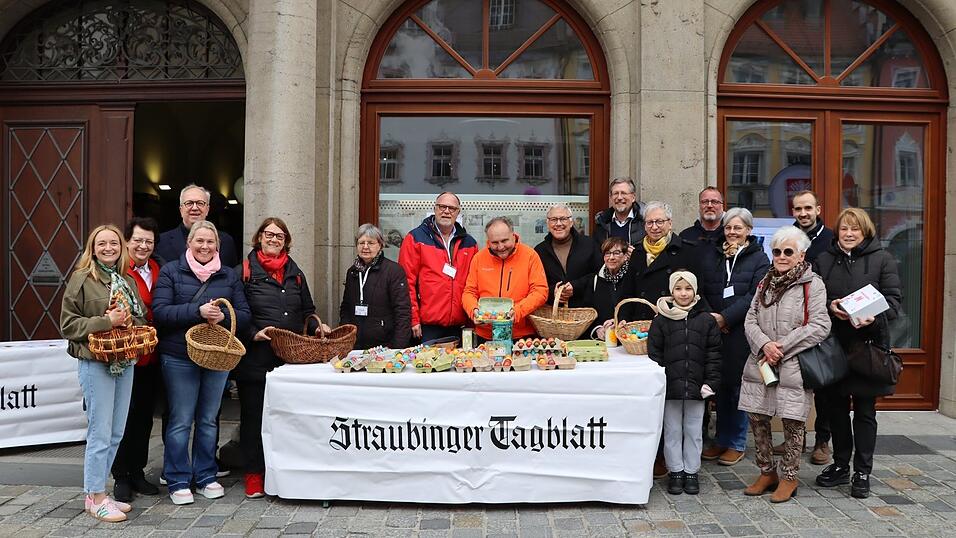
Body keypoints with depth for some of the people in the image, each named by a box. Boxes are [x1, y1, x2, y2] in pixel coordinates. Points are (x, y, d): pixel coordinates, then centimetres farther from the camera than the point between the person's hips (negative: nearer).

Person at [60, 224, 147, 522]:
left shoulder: (128, 281, 13)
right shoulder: (81, 279, -5)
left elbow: (142, 318, 18)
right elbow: (68, 324, -8)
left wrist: (130, 320, -4)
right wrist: (107, 322, -17)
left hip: (125, 362, 6)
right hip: (96, 363, -6)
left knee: (116, 434, 11)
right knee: (100, 434, -3)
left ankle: (95, 491, 24)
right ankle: (96, 498, 9)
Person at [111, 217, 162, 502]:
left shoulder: (158, 272, 9)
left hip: (151, 358, 6)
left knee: (144, 416, 15)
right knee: (124, 418, 5)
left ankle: (137, 472, 29)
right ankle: (121, 477, 20)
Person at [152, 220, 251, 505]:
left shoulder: (229, 276, 10)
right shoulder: (171, 271, 1)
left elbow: (244, 315, 5)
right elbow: (160, 311, -10)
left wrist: (223, 317, -15)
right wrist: (197, 311, -21)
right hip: (179, 356, -3)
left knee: (208, 420, 13)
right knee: (181, 421, 2)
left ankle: (206, 477, 25)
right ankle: (178, 481, 15)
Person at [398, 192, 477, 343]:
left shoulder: (469, 243, 13)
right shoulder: (415, 238, 1)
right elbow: (407, 281, -4)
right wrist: (413, 319, -10)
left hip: (459, 327, 4)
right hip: (427, 327, -4)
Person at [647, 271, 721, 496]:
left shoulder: (706, 320, 2)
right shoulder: (661, 321, 0)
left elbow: (714, 354, 2)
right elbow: (654, 355, 0)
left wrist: (711, 382, -5)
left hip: (696, 387, 1)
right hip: (670, 386, 0)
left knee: (693, 431, 10)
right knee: (672, 431, 8)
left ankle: (691, 472, 23)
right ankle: (675, 472, 20)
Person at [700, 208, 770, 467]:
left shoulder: (759, 258, 1)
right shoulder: (711, 254, 12)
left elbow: (754, 296, -10)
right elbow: (701, 289, 7)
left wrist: (725, 318, -16)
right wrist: (708, 317, -7)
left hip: (741, 332, -3)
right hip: (714, 330, 4)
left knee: (737, 386, 3)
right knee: (719, 385, 10)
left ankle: (737, 443, 16)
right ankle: (721, 439, 22)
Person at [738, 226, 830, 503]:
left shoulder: (812, 285, -4)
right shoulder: (765, 283, 14)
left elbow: (820, 326, -12)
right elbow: (750, 319, 8)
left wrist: (782, 347, -14)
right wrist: (764, 345, -11)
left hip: (794, 366, -5)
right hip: (760, 363, 5)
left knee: (793, 421, 3)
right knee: (757, 418, 8)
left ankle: (789, 477, 20)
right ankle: (767, 472, 25)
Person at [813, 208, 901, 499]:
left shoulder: (882, 259, 0)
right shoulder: (824, 260, 9)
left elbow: (894, 299, -6)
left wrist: (875, 317, -24)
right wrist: (830, 306, -13)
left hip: (867, 345, -3)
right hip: (833, 344, 3)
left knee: (865, 411, 5)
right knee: (837, 408, 11)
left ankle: (862, 472, 16)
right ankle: (840, 465, 26)